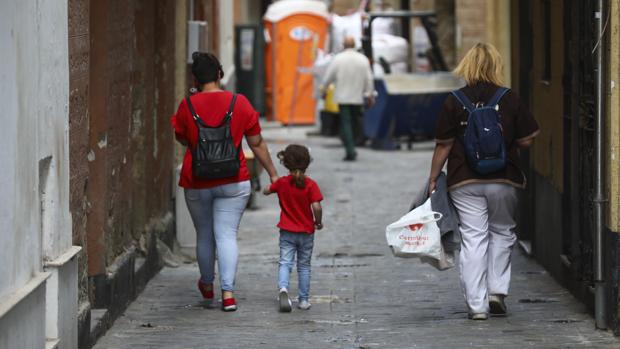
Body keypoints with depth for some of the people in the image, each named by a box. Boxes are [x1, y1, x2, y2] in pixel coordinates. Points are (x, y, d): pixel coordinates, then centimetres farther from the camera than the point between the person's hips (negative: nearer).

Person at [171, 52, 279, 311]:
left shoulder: (187, 106, -7)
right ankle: (228, 293, -12)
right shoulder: (240, 104, -5)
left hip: (197, 184, 0)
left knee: (204, 235, 16)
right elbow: (257, 144, 2)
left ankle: (207, 286, 36)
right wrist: (273, 174, 13)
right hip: (233, 182, 0)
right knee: (227, 234, -1)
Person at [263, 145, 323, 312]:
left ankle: (283, 288, -30)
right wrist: (318, 222, -3)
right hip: (306, 232, 0)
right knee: (304, 266, 12)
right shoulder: (311, 185, -12)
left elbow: (266, 191, 11)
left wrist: (274, 181, 28)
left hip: (287, 231, 0)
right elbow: (317, 207, -20)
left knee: (285, 263, -2)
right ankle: (304, 300, 15)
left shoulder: (282, 183, -5)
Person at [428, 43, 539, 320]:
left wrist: (433, 178, 7)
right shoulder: (510, 100, -2)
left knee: (473, 238, 2)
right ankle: (497, 290, 11)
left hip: (465, 182, 0)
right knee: (502, 232, 19)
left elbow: (443, 145, -3)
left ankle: (477, 304, 0)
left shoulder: (454, 102, -4)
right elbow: (526, 140, 1)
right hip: (504, 180, 1)